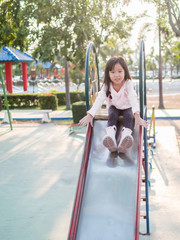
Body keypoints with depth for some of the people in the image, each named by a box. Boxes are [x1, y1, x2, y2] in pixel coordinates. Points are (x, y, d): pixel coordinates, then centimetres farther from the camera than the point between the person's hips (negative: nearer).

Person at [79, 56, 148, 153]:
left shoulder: (128, 83, -26)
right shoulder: (107, 85, -19)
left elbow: (133, 99, -38)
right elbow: (99, 99, -29)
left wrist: (137, 115, -54)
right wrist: (90, 115, -42)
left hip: (127, 107, -1)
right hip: (114, 107, 1)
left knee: (129, 116, -31)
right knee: (112, 115, -30)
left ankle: (126, 135, -52)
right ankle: (110, 136, -49)